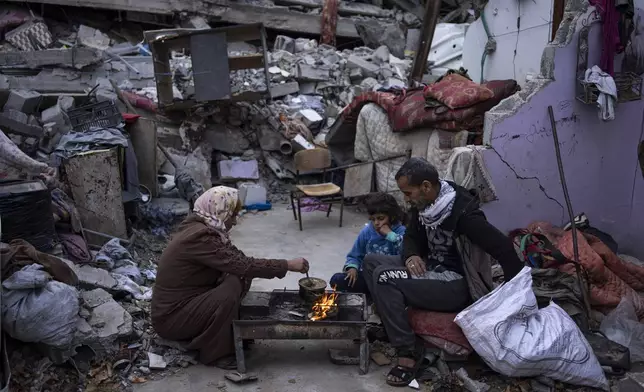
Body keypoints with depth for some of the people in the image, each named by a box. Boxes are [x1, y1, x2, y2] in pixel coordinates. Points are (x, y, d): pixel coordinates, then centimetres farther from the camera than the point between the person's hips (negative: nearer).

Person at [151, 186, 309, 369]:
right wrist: (287, 265, -20)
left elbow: (236, 262, 7)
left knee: (239, 278, -3)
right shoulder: (201, 237, -26)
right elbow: (243, 265, -28)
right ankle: (215, 353, -6)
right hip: (171, 317, -9)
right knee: (229, 293, -26)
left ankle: (232, 335, 9)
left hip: (185, 302, 9)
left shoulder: (199, 227, 3)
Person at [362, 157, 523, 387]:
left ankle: (408, 352, -15)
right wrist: (411, 256, -10)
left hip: (457, 284, -9)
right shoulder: (422, 205, -1)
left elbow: (504, 248, -24)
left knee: (385, 277, -24)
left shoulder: (463, 212, -25)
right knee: (371, 262, 2)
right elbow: (411, 237, 14)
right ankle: (389, 329, -1)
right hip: (432, 268, 9)